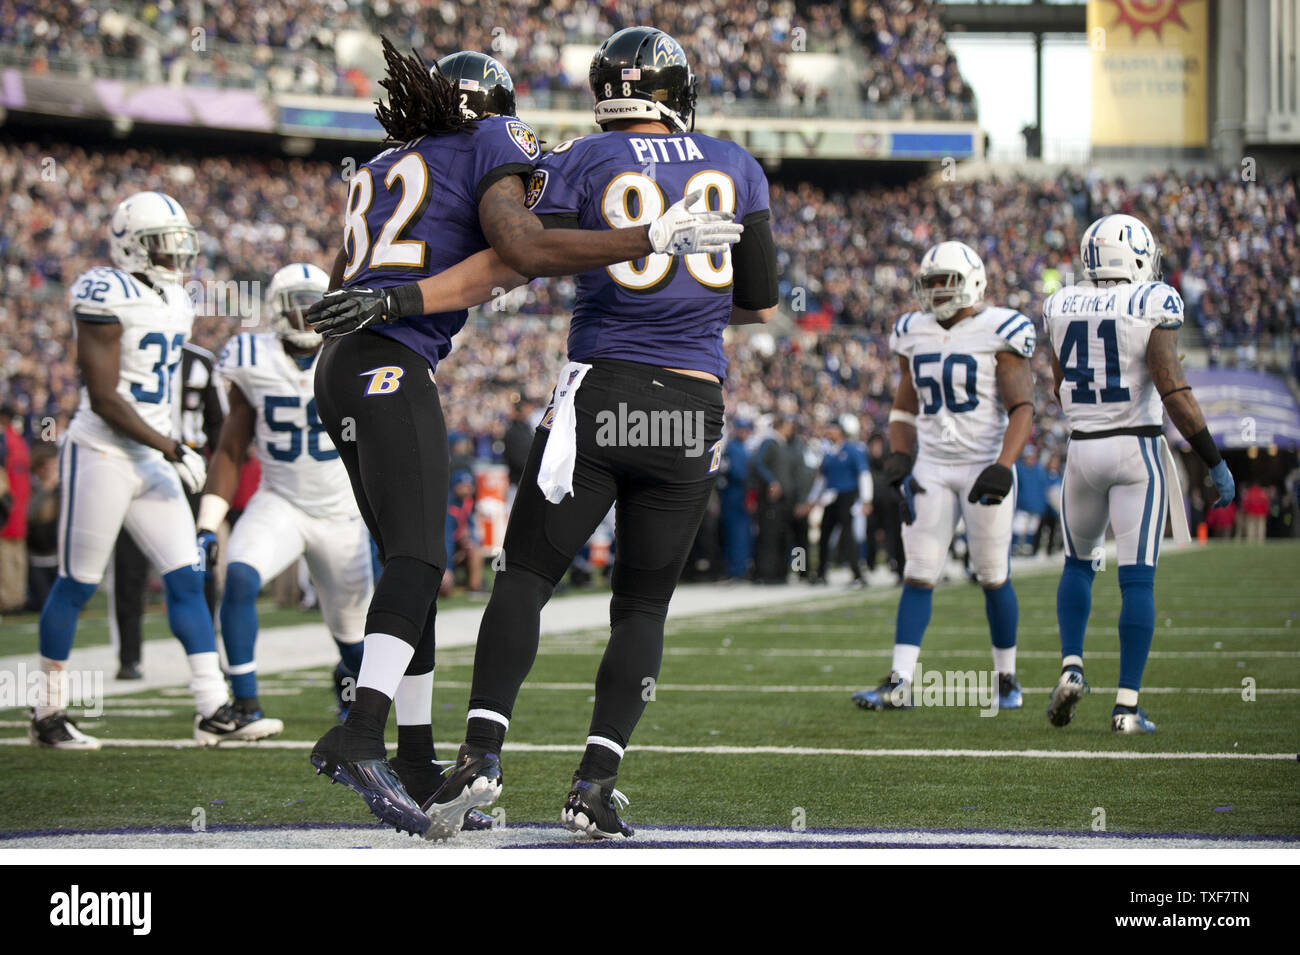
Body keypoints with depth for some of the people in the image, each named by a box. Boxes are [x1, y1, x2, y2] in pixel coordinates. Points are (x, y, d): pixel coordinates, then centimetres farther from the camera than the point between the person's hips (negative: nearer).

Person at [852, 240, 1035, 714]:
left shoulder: (998, 333, -8)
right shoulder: (914, 334, 9)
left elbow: (1022, 409, -11)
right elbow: (905, 407, 17)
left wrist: (1003, 466, -23)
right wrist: (899, 457, 0)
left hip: (983, 464, -4)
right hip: (931, 468, 4)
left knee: (993, 577, 4)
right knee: (918, 576, -4)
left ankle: (1007, 679, 19)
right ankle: (899, 684, -10)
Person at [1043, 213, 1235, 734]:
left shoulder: (1061, 307, 4)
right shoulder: (1153, 306, -12)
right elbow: (1174, 395, -17)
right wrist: (1216, 463, -11)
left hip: (1082, 450, 4)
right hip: (1138, 452, -4)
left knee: (1078, 563, 24)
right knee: (1138, 578, -1)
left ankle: (1071, 666, 5)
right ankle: (1127, 705, -5)